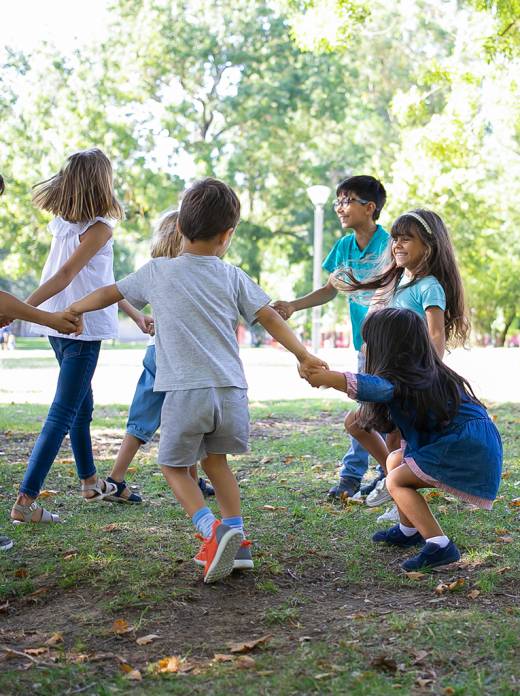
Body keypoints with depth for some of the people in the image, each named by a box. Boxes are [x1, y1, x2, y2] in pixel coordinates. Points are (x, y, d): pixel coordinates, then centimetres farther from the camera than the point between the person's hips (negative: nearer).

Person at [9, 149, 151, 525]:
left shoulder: (63, 222, 11)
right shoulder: (100, 228, -13)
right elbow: (65, 276, -22)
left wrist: (134, 313, 18)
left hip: (57, 324, 9)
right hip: (82, 328, -9)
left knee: (82, 404, 22)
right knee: (63, 414, -5)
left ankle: (90, 481, 38)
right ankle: (26, 501, -8)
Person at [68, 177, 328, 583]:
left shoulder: (158, 272, 7)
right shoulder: (232, 277, 10)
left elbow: (108, 294, 17)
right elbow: (271, 318, 5)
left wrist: (70, 311, 33)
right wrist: (304, 356, 11)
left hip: (185, 392, -3)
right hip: (231, 390, 3)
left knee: (175, 465, 13)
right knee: (215, 459, 23)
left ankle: (212, 530, -10)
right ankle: (235, 539, 20)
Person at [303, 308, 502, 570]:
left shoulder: (400, 379, -15)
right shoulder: (427, 372, 15)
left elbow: (369, 387, -36)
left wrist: (321, 377, -33)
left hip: (468, 451, -10)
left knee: (396, 481, -4)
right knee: (395, 460, 19)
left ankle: (439, 546, -11)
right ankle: (408, 530, 30)